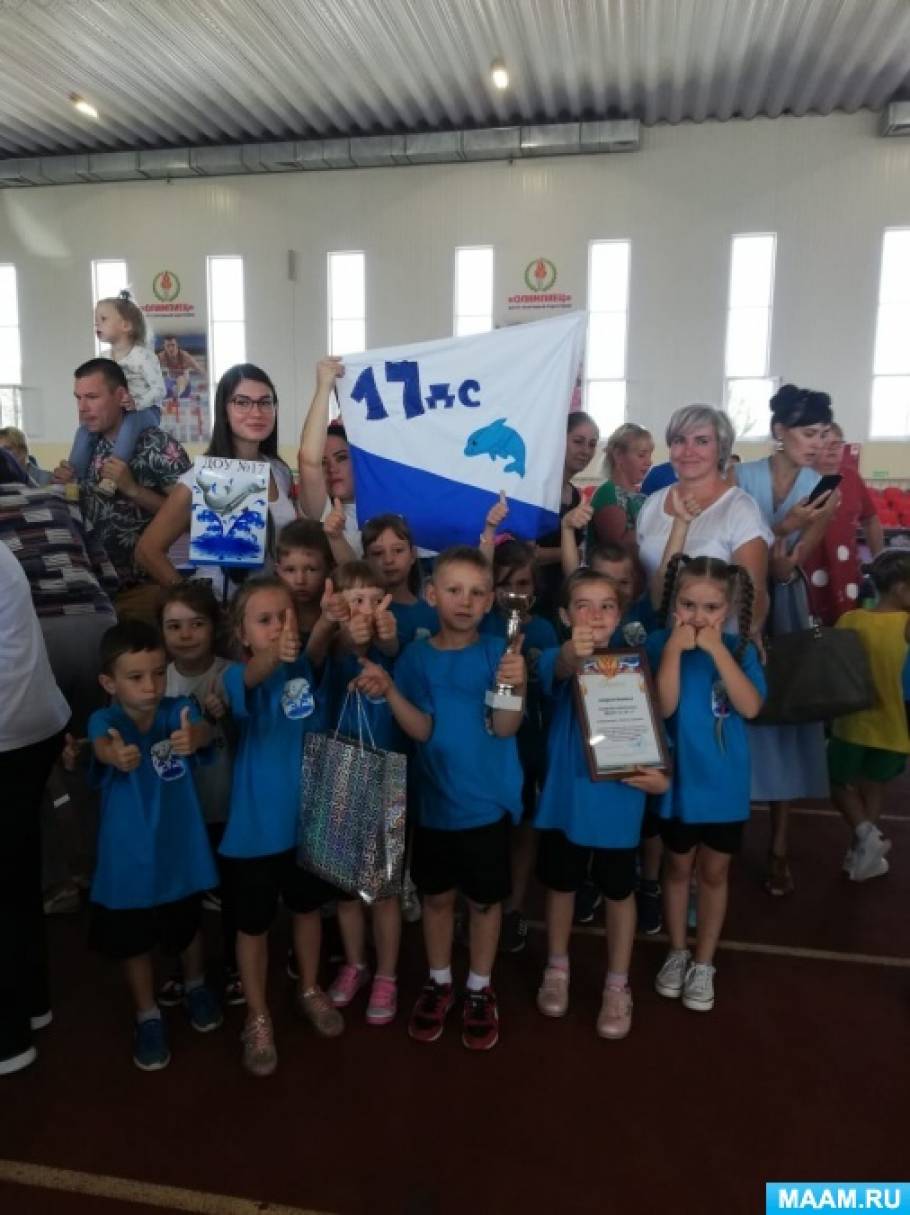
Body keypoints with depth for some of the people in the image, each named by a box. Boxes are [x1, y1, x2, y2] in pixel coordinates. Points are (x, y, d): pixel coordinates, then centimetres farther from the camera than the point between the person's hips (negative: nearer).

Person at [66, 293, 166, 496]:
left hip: (145, 411, -7)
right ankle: (73, 479, -8)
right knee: (85, 429, -10)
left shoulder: (142, 355, -12)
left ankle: (111, 477, -45)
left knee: (129, 424, -40)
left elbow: (159, 389, -17)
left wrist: (137, 403, -29)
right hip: (118, 410, 8)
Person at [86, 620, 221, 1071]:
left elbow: (202, 729, -36)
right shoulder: (104, 719, -18)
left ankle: (195, 987, 51)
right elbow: (102, 745, -41)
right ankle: (148, 1017, 39)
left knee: (188, 928, 22)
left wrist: (193, 738, -62)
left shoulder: (177, 709, -15)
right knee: (134, 940, 16)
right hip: (128, 857, -1)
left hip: (179, 848, 1)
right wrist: (116, 754, -66)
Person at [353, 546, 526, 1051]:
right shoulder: (416, 656, -6)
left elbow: (504, 728, -16)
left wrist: (516, 689, -35)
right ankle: (438, 983, 38)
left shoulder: (498, 653, -10)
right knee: (436, 895, 17)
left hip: (487, 799, -1)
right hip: (435, 798, 2)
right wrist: (389, 691, -27)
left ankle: (480, 990, 33)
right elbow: (421, 730, -11)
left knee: (485, 898, 13)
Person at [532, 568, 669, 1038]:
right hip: (566, 794, 0)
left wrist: (663, 775, -14)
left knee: (619, 891, 13)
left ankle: (617, 986, 32)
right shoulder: (558, 658, -11)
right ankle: (557, 969, 39)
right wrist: (575, 653, -60)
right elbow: (561, 669, -37)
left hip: (619, 799, 1)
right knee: (561, 884, 17)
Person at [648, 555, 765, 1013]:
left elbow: (750, 707, -21)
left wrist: (717, 650, -25)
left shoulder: (739, 649, -7)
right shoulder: (660, 644, -11)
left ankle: (704, 963, 32)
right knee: (679, 867, 17)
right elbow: (663, 707, -21)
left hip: (725, 783, 1)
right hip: (679, 779, -1)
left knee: (714, 873, 14)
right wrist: (675, 648, -27)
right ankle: (677, 951, 37)